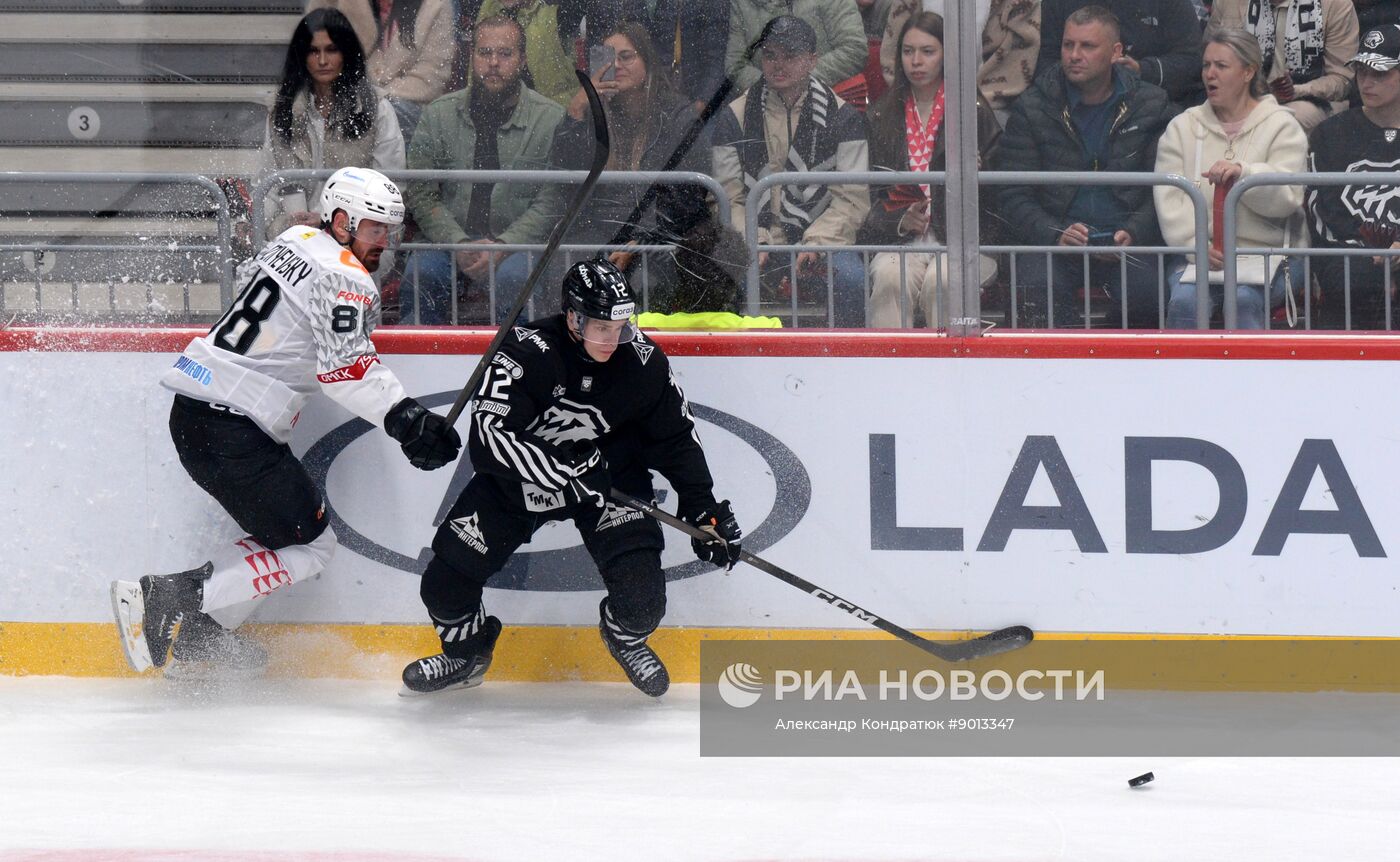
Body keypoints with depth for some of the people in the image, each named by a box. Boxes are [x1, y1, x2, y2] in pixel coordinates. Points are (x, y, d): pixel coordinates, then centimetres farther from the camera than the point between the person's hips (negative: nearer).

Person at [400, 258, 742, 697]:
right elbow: (492, 431, -35)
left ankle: (625, 636, 21)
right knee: (446, 581, -4)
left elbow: (676, 435, -1)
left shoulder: (642, 361, -15)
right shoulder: (525, 353, -27)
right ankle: (467, 652, 29)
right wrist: (564, 475, -41)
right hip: (516, 476, -1)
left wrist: (703, 509, -3)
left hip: (609, 471, 1)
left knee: (641, 597, -17)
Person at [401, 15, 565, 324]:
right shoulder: (439, 115, 7)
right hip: (451, 239, 2)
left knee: (513, 276, -35)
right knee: (420, 271, -30)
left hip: (516, 243, -1)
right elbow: (420, 194, 3)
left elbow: (550, 203, -4)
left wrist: (502, 247, -17)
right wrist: (459, 244, -14)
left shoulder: (551, 119, 1)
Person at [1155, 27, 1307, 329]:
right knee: (1184, 300, -29)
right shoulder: (1182, 128, 16)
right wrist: (1196, 244, -15)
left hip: (1265, 256, -2)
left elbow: (1286, 197, -7)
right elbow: (1169, 199, 2)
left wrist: (1243, 172, -26)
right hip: (1198, 256, 2)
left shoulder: (1281, 126, 8)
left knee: (1245, 299, -33)